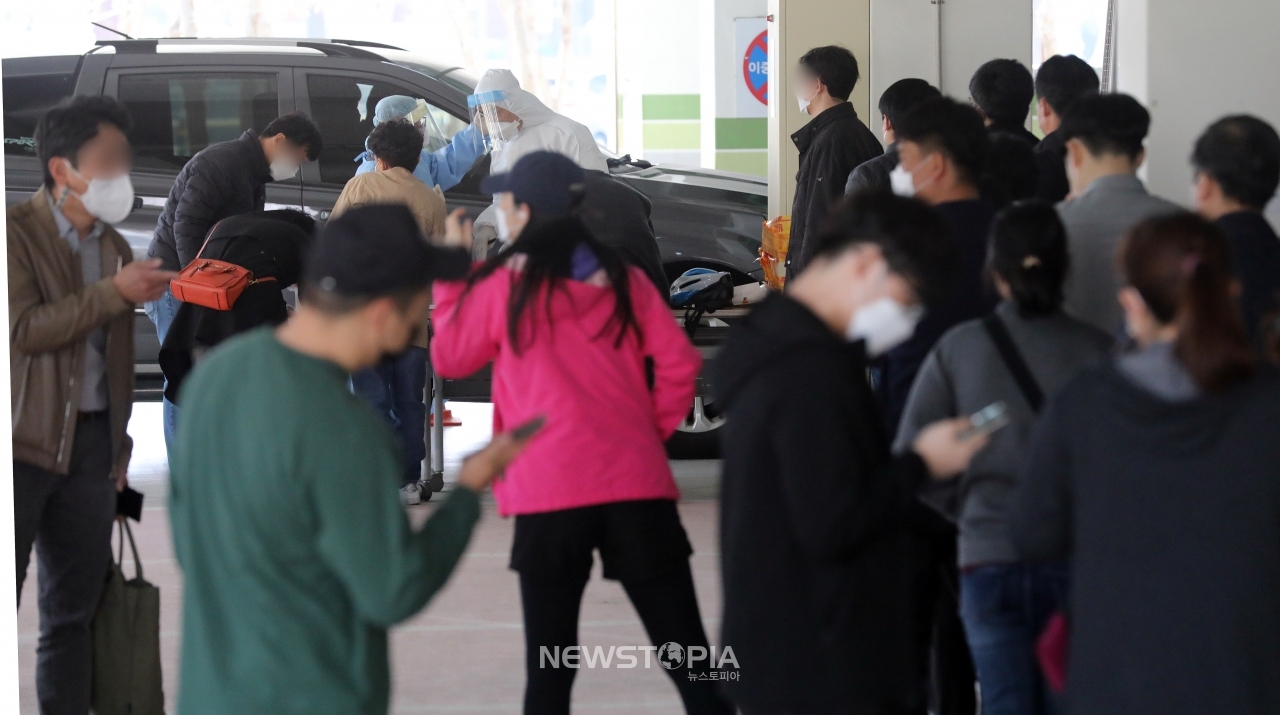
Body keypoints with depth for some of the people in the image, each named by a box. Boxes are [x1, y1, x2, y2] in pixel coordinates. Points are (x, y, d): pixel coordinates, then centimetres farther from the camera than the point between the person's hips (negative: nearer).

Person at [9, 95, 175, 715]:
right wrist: (116, 292, -18)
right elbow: (21, 327, -18)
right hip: (23, 443, -6)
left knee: (74, 610, 9)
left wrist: (120, 442, 14)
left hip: (90, 445, 6)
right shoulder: (17, 232, -6)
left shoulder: (115, 246, 15)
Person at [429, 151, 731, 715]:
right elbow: (679, 364, 3)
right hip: (637, 482, 3)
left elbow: (449, 358, 13)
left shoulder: (507, 283, 0)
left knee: (550, 661, 4)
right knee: (684, 647, 4)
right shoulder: (622, 277, 8)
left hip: (550, 490, -2)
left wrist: (451, 275, 21)